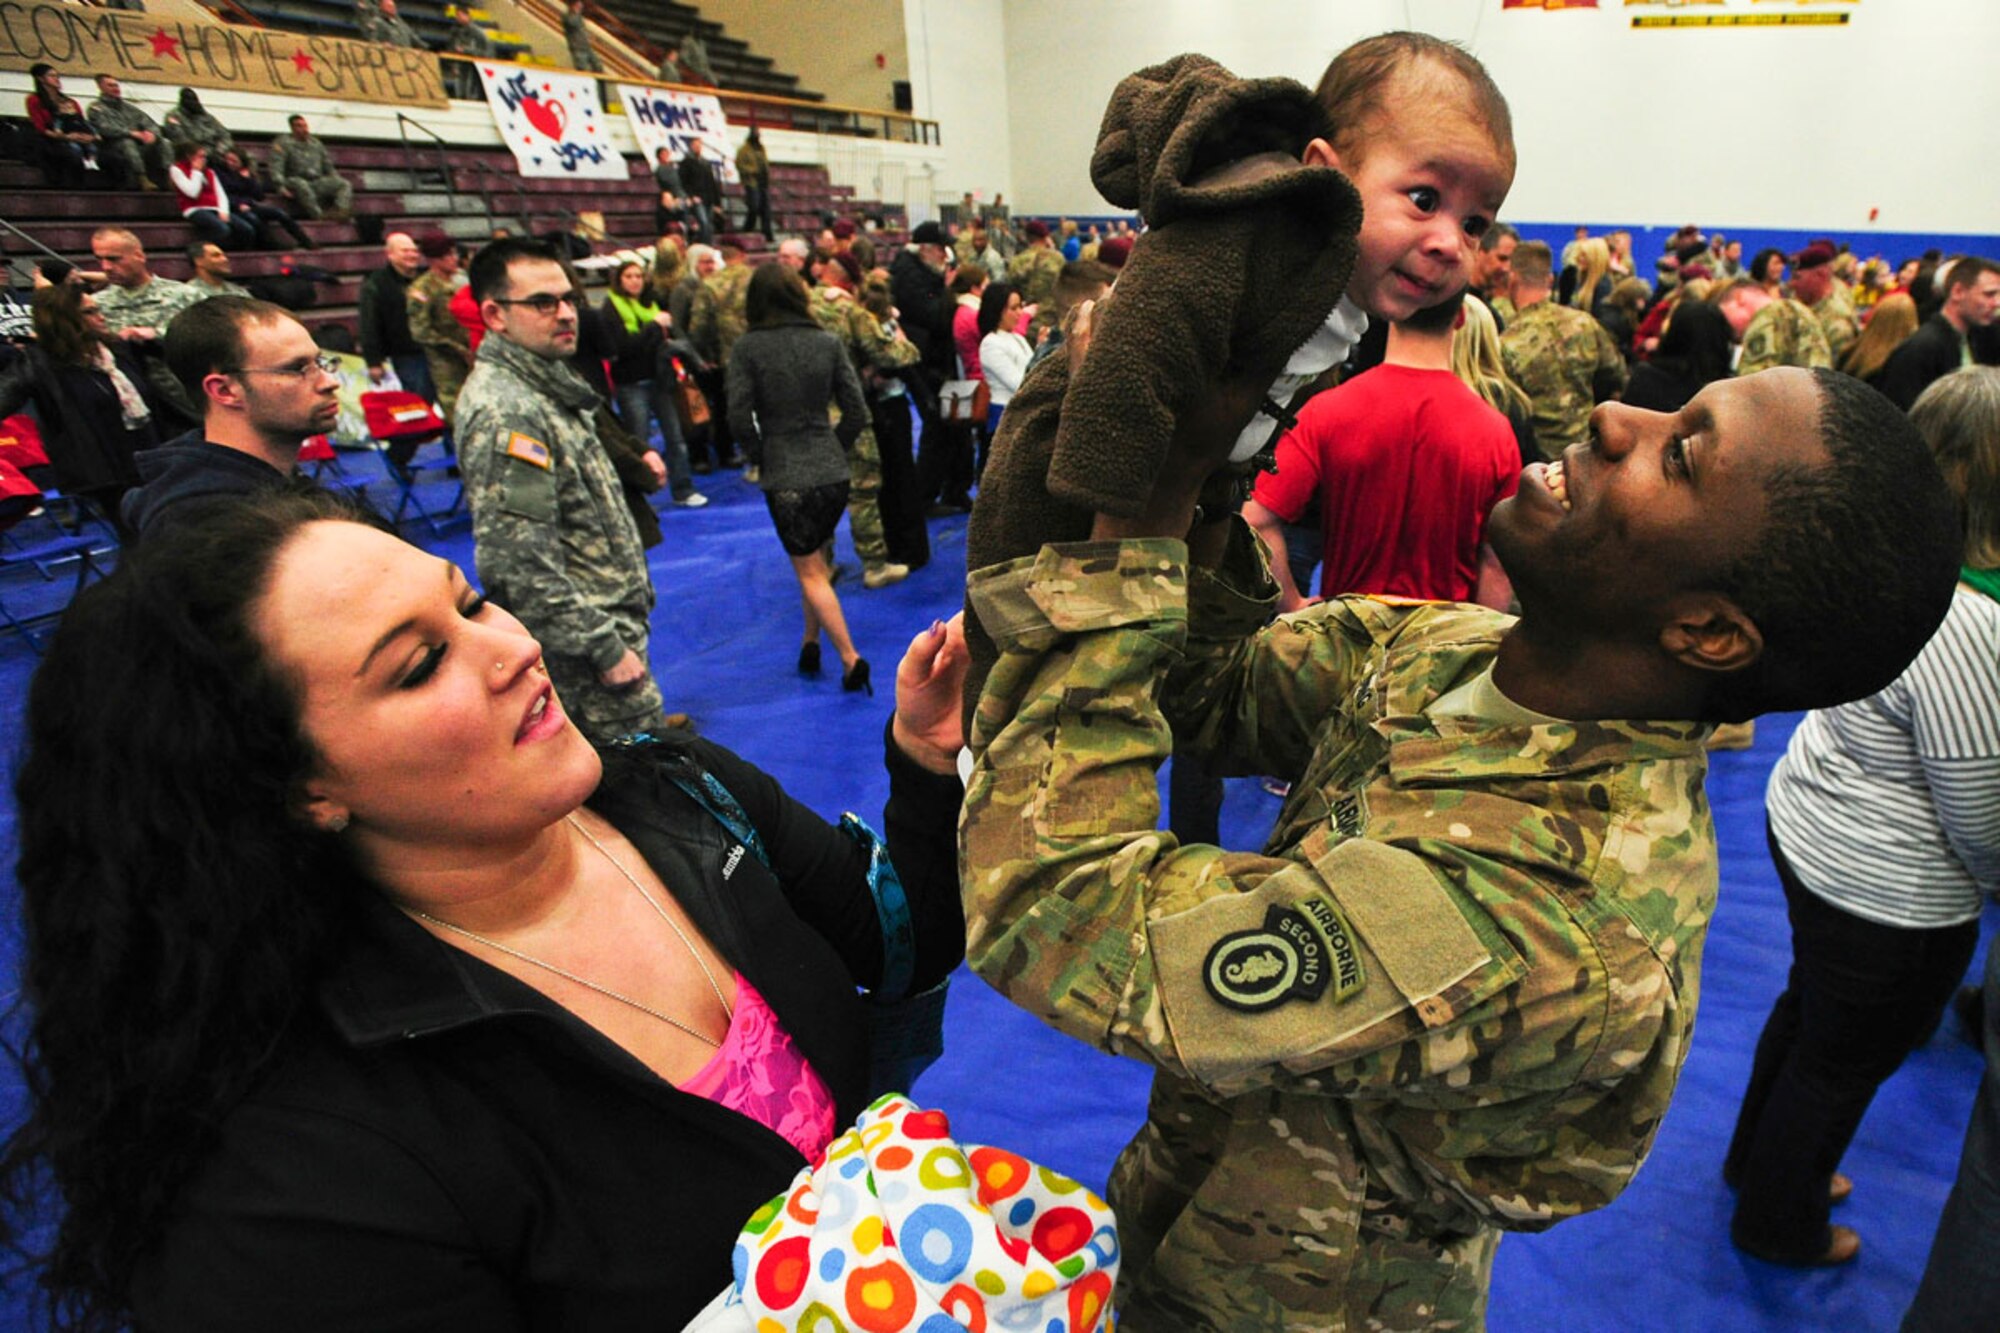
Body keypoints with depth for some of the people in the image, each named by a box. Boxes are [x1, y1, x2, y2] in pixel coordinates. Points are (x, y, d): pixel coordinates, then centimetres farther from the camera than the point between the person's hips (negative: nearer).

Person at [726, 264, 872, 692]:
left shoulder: (748, 347, -8)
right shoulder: (827, 342, 0)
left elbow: (739, 414, -12)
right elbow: (856, 410, -1)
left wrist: (760, 456, 4)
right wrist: (834, 449, 12)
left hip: (784, 477, -4)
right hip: (832, 471, 4)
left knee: (810, 572, 5)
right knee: (816, 562, 21)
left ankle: (850, 657, -1)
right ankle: (811, 644, 28)